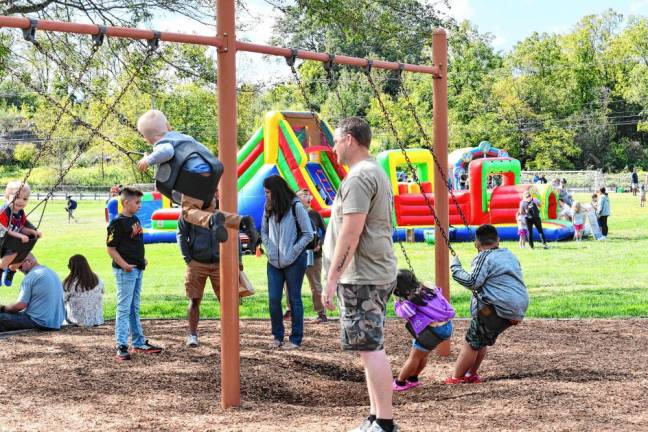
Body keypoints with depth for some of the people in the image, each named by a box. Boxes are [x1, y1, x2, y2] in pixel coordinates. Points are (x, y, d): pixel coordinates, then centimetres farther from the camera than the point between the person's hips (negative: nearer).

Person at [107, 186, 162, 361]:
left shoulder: (135, 219, 13)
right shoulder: (117, 223, -14)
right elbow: (111, 248, -16)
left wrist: (142, 260, 12)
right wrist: (124, 265, -22)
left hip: (137, 269, 9)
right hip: (125, 271, -9)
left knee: (135, 309, 17)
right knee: (124, 309, -6)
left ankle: (139, 343, 25)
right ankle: (121, 347, -5)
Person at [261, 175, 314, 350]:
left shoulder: (295, 206, -11)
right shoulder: (268, 208, 5)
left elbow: (308, 234, -8)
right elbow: (264, 231, 18)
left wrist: (294, 251, -12)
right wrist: (269, 248, 3)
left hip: (294, 261, -5)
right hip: (274, 262, 5)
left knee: (294, 299, 3)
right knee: (273, 299, 3)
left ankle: (296, 339, 9)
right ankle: (277, 336, 16)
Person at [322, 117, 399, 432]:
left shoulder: (359, 177, -15)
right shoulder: (377, 173, 19)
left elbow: (350, 232, -21)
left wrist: (332, 279, -19)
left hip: (362, 277, -11)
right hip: (375, 274, 11)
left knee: (370, 348, -9)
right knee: (371, 348, 13)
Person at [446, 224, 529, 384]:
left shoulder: (484, 257, -8)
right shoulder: (509, 255, 17)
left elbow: (473, 282, -18)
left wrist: (455, 267, -8)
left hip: (497, 309, -9)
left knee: (472, 341, 0)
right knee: (482, 340, 22)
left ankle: (456, 378, 2)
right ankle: (471, 374, 25)